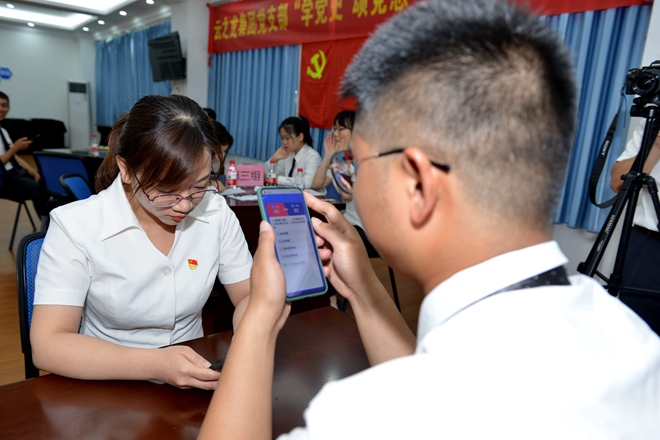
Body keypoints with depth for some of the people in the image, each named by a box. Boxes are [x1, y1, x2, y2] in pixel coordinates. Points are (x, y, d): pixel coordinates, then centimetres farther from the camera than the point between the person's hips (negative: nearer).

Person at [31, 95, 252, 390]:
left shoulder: (216, 213, -6)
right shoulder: (75, 225, -14)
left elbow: (249, 296, 1)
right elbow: (47, 346, -18)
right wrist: (154, 364, -30)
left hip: (194, 384, 2)